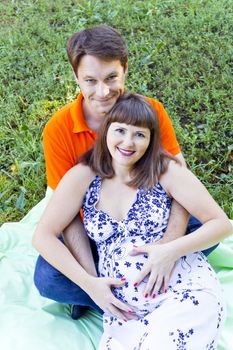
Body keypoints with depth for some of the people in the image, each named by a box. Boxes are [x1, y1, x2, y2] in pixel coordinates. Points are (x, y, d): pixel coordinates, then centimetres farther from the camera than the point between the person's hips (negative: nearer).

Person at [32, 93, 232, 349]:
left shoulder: (165, 170, -2)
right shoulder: (83, 176, 1)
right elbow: (43, 237, 2)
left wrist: (171, 250, -16)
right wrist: (89, 284, -7)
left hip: (185, 292, -1)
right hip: (125, 311, 2)